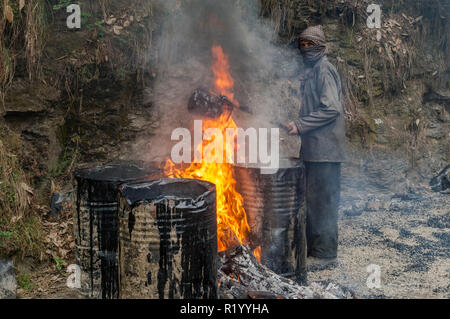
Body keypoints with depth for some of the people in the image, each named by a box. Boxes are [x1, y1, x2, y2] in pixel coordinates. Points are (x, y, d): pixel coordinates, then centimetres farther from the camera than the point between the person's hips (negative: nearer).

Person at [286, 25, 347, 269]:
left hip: (325, 147, -10)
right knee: (312, 198, 14)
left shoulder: (324, 70, -11)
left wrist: (301, 125, -18)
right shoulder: (310, 71, 19)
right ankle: (313, 247, 25)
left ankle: (325, 254, 2)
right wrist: (299, 126, 12)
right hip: (314, 147, 10)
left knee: (322, 199, -6)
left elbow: (331, 109, -19)